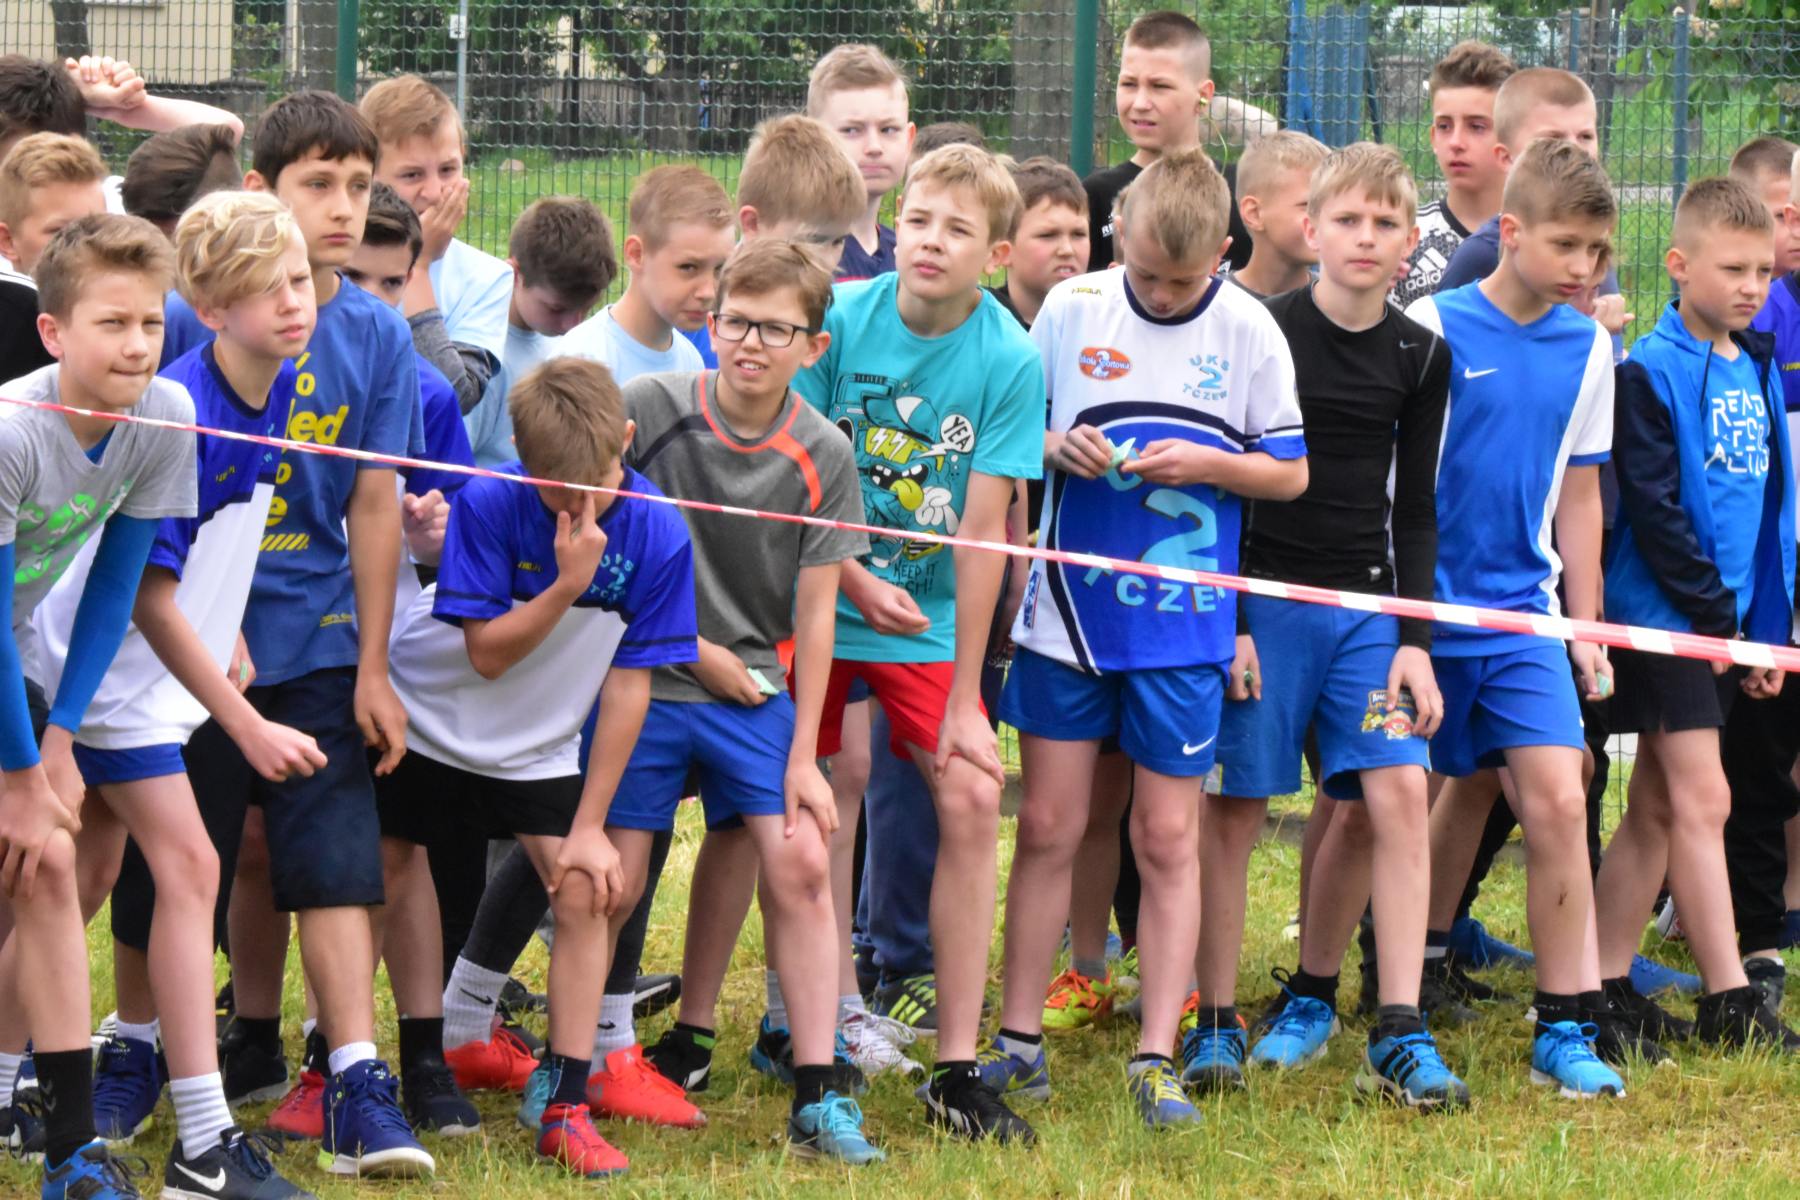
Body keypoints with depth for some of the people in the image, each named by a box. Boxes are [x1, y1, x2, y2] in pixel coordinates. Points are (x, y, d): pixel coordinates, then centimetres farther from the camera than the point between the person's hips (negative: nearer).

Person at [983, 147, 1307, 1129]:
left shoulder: (1249, 334, -3)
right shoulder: (1070, 310, 0)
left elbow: (1291, 473, 3)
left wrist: (1205, 463, -14)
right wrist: (1054, 446, -13)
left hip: (1182, 628, -1)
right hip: (1067, 611, 1)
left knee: (1168, 838, 2)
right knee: (1049, 826, 4)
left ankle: (1156, 1059, 6)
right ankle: (1018, 1040, 13)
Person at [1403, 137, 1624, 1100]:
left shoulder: (1587, 348, 6)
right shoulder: (1434, 330, -8)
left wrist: (1585, 624, 13)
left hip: (1525, 614, 3)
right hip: (1429, 612, -3)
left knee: (1558, 801, -8)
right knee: (1463, 797, 4)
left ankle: (1564, 1032, -5)